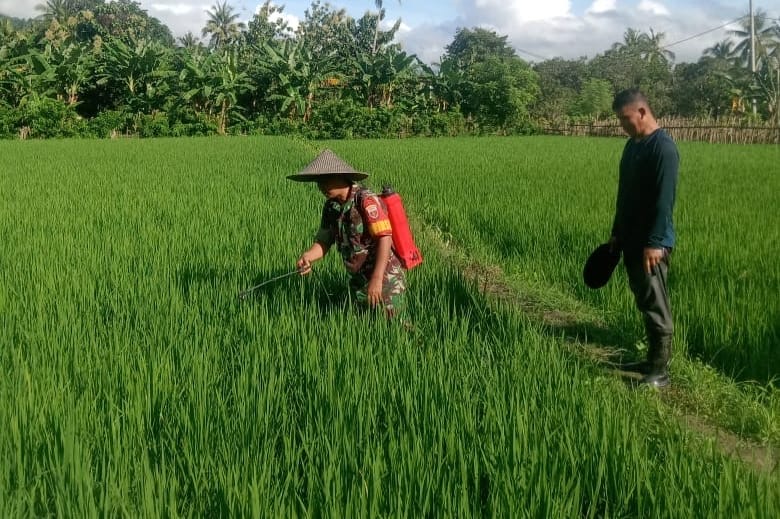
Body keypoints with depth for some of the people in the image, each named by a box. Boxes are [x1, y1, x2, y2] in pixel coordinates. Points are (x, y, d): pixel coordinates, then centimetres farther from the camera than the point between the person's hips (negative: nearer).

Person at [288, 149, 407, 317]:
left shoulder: (367, 201, -19)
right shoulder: (331, 207, 4)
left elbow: (385, 238, -24)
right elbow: (323, 241, 7)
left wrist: (377, 279, -29)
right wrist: (307, 256, -15)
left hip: (385, 278, -7)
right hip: (358, 281, 7)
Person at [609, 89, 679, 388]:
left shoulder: (663, 148, -16)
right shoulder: (632, 145, 13)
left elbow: (664, 200, -21)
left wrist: (655, 243, -23)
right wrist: (617, 233, 19)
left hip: (651, 244, -9)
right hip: (632, 240, 9)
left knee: (656, 306, -3)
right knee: (644, 303, 15)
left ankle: (660, 372, 5)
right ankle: (652, 361, 25)